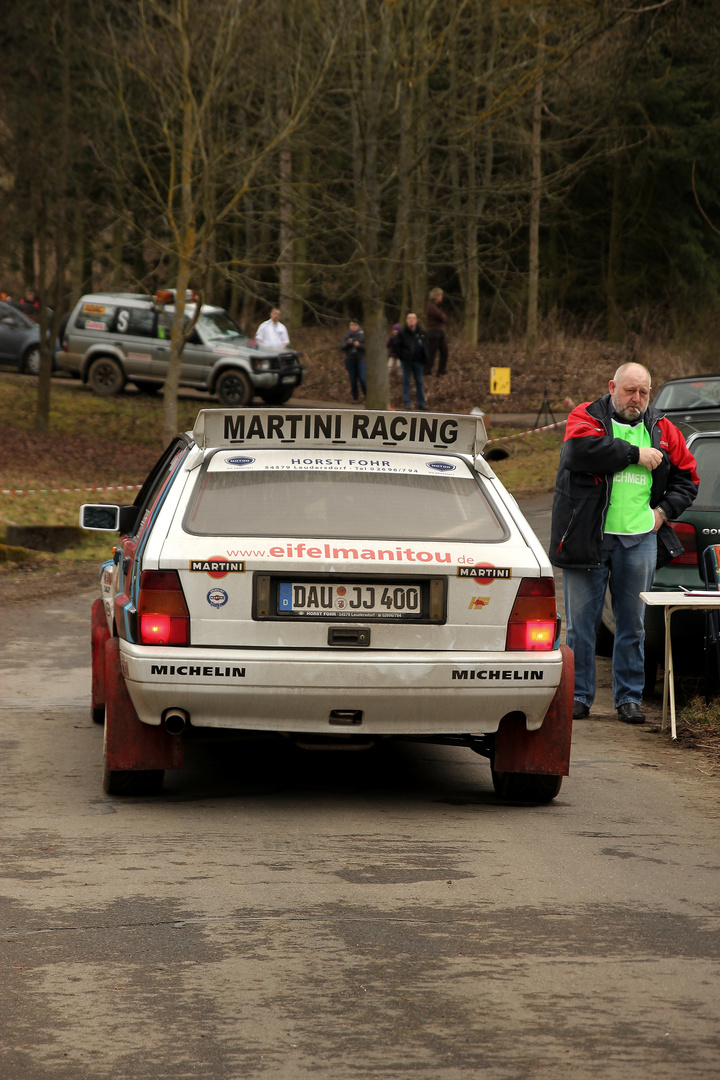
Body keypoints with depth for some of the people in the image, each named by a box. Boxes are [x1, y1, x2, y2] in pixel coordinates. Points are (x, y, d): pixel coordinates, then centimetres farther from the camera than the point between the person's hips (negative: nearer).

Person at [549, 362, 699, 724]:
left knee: (632, 623, 6)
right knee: (581, 621, 1)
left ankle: (629, 698, 14)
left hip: (639, 540, 3)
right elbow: (581, 449, -23)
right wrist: (635, 454, -15)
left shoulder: (661, 430, 12)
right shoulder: (586, 417, 0)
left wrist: (664, 510, 5)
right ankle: (579, 695, 10)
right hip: (588, 539, -3)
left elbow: (687, 477, 21)